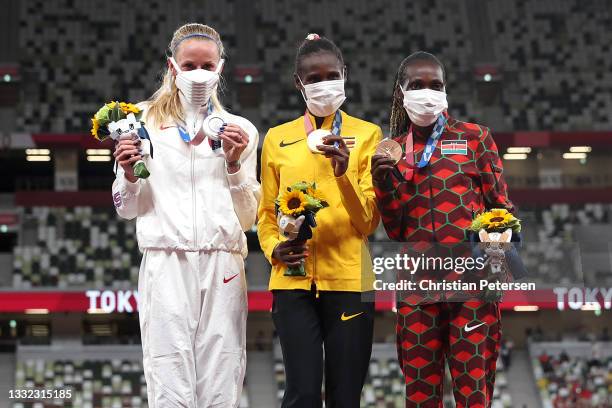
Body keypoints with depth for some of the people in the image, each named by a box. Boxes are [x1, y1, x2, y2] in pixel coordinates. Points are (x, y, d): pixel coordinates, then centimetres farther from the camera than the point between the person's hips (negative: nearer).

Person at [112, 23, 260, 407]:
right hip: (166, 264, -1)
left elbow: (248, 218, 11)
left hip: (222, 266, 1)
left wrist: (234, 164, -3)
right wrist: (129, 174, -7)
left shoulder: (241, 130, 12)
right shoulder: (146, 122, 9)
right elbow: (128, 209, 12)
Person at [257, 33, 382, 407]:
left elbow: (369, 219, 0)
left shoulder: (366, 134, 6)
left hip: (349, 278, -1)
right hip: (294, 281, 1)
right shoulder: (277, 139, 12)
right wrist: (274, 248, -4)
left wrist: (343, 173, -17)